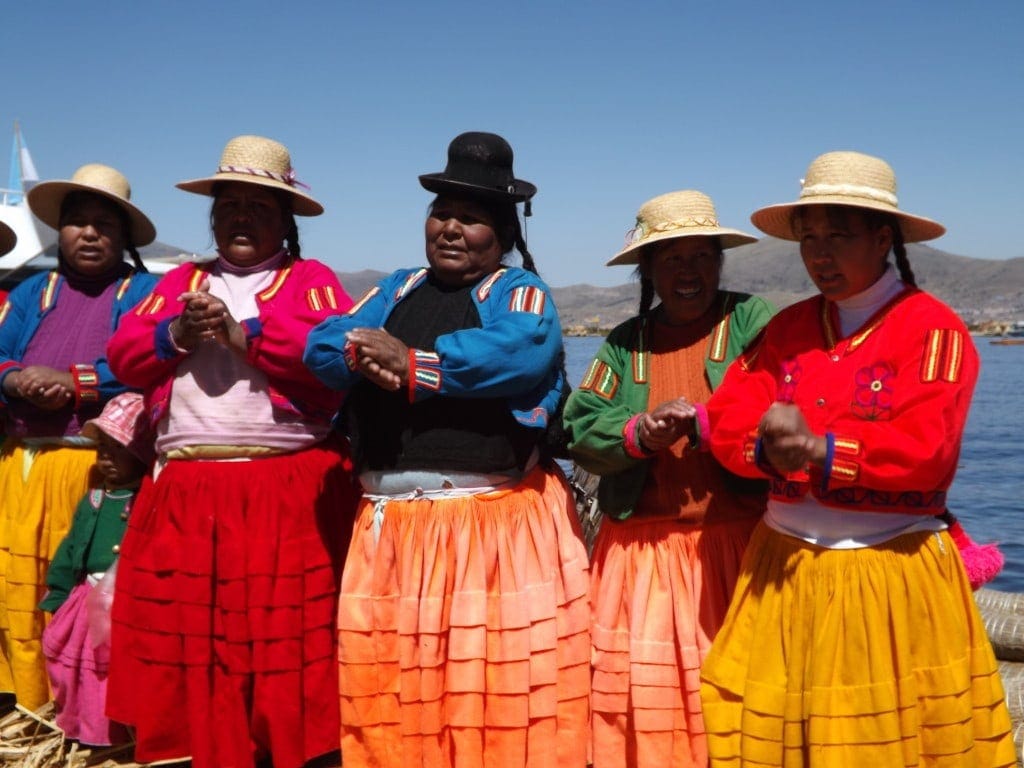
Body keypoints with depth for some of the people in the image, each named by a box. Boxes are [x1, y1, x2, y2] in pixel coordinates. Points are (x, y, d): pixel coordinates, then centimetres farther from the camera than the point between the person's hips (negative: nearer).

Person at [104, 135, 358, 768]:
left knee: (281, 641, -2)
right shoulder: (180, 282, 21)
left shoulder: (311, 279, 7)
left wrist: (241, 331, -11)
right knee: (181, 639, 7)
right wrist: (177, 334, -7)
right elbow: (124, 355, 12)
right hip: (183, 493, 4)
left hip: (289, 492, -4)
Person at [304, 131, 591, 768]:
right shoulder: (398, 289, 18)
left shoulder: (521, 290, 3)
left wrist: (412, 365, -14)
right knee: (388, 697, 10)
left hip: (499, 525, -4)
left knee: (503, 692, -1)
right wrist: (361, 353, -17)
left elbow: (521, 354, -19)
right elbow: (321, 346, 6)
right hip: (392, 524, 5)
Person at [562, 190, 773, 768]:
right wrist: (638, 435, -14)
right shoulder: (624, 342, 13)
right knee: (638, 693, 3)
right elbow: (579, 431, 3)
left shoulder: (752, 321, 2)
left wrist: (700, 424, -21)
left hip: (733, 545, -3)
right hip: (639, 551, 3)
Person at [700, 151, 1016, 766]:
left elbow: (924, 446, -18)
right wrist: (767, 446, -21)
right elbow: (728, 416, 0)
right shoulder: (787, 326, 9)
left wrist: (820, 450, -22)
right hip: (785, 568, 5)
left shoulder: (934, 328, -7)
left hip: (893, 576, -4)